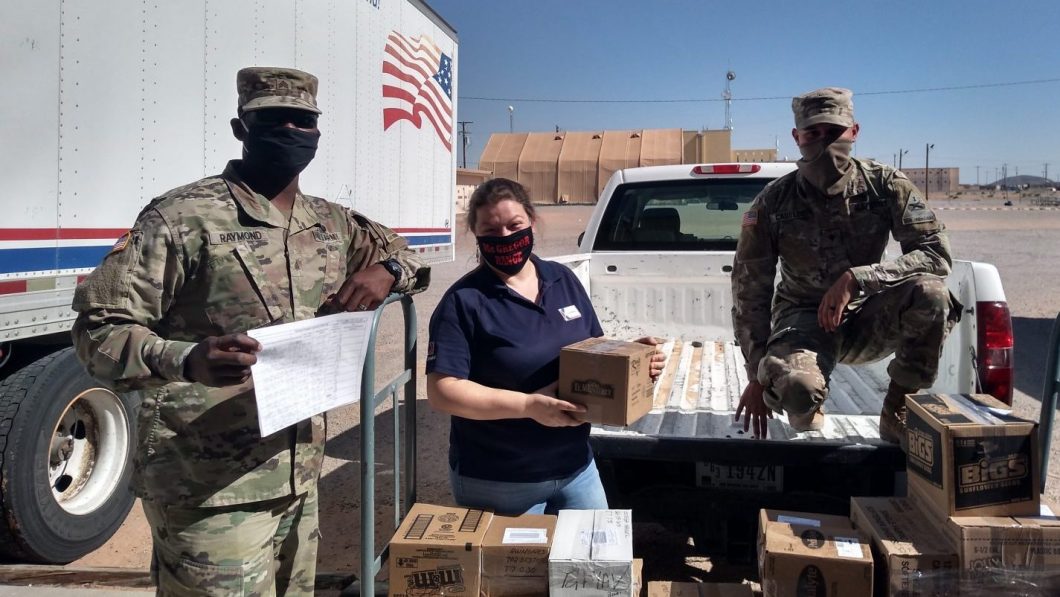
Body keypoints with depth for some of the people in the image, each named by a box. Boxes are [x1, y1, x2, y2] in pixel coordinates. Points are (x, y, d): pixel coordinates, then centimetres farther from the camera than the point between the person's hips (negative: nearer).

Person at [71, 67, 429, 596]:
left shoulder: (331, 224, 9)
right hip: (211, 491, -6)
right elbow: (98, 328, -12)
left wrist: (386, 271, 1)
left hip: (299, 481, 7)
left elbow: (398, 250, 26)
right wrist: (185, 360, -32)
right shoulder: (183, 217, -11)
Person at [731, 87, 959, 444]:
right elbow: (750, 291, -7)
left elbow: (938, 254, -15)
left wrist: (856, 279, -30)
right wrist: (757, 376, -9)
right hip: (804, 319, -2)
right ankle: (808, 424, 4)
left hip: (868, 321, 2)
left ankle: (897, 415, -9)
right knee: (796, 385, -36)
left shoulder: (885, 185, -9)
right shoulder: (772, 203, -11)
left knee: (930, 293, -30)